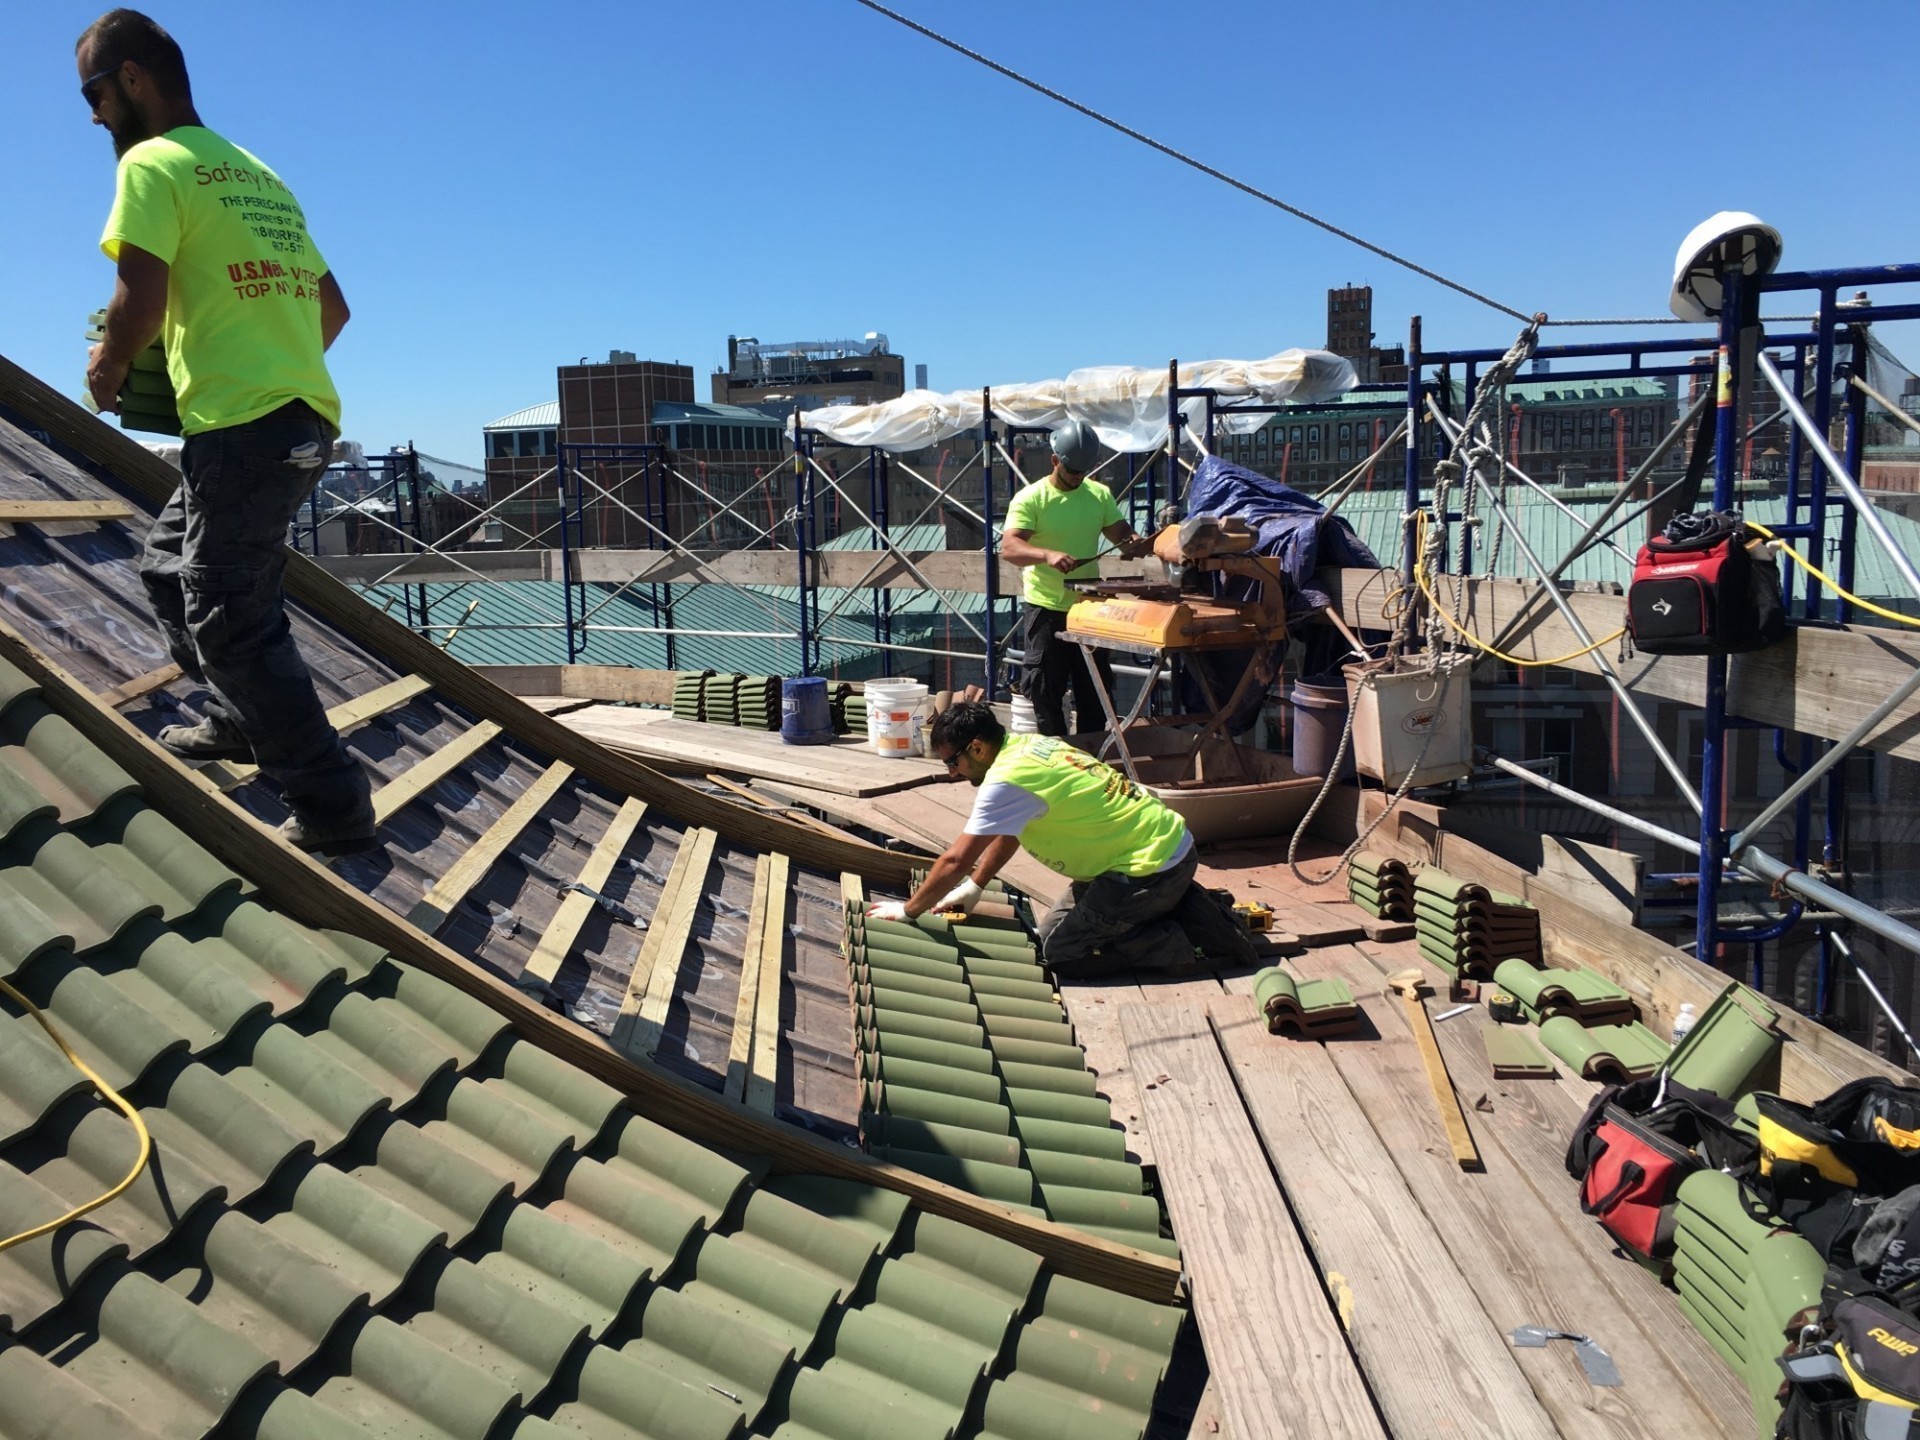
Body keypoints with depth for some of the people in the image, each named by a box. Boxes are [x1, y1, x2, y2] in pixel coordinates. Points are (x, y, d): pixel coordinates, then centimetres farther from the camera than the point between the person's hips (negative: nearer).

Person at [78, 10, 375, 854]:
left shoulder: (153, 162, -4)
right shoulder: (258, 175, 21)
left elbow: (140, 302, -16)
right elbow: (332, 309, 21)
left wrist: (107, 367, 2)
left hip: (241, 429, -9)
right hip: (306, 416, 9)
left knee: (230, 620, -6)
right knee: (168, 565, 25)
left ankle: (331, 809, -4)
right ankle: (236, 722, 28)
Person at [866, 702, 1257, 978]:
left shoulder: (1006, 780, -20)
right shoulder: (1027, 744, 8)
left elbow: (956, 860, -17)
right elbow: (1007, 834, 22)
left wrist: (908, 910, -4)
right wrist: (974, 887, 20)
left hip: (1151, 867, -10)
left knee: (1059, 951, -6)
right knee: (1058, 922, 19)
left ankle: (1179, 946, -6)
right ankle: (1190, 910, 13)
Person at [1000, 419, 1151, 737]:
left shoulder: (1099, 494, 6)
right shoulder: (1031, 499, -10)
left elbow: (1119, 531, 13)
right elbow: (1008, 548, -22)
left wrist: (1133, 542, -12)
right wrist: (1048, 555, -41)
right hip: (1046, 610, -5)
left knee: (1095, 693, 12)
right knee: (1046, 694, 2)